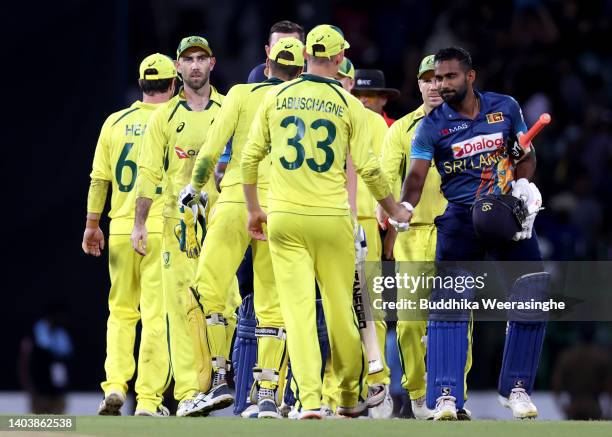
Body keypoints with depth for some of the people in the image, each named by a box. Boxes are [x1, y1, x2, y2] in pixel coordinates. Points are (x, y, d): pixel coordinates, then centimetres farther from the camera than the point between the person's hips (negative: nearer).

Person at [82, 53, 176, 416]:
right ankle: (149, 399, -4)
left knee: (121, 311, 15)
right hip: (162, 230, -3)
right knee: (156, 314, -1)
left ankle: (115, 385, 0)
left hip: (121, 230, 3)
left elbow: (99, 178, 7)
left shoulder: (116, 122, 6)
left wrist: (92, 225, 14)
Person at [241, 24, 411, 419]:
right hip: (331, 218, -1)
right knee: (340, 308, 9)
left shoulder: (276, 97, 5)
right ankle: (351, 396, 21)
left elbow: (250, 156, 7)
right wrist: (395, 210, 13)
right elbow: (367, 167, -2)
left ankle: (310, 399, -13)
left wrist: (254, 209, 20)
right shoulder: (348, 104, -1)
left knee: (297, 308, -2)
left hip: (283, 219, 1)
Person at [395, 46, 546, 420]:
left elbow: (525, 155, 14)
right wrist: (403, 210, -31)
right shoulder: (432, 126, -2)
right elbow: (417, 175, -13)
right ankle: (446, 394, -13)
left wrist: (523, 187, -5)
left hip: (508, 213, 2)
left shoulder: (505, 108, 5)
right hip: (461, 217, -2)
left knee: (531, 297, -3)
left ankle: (516, 388, 13)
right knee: (448, 301, -15)